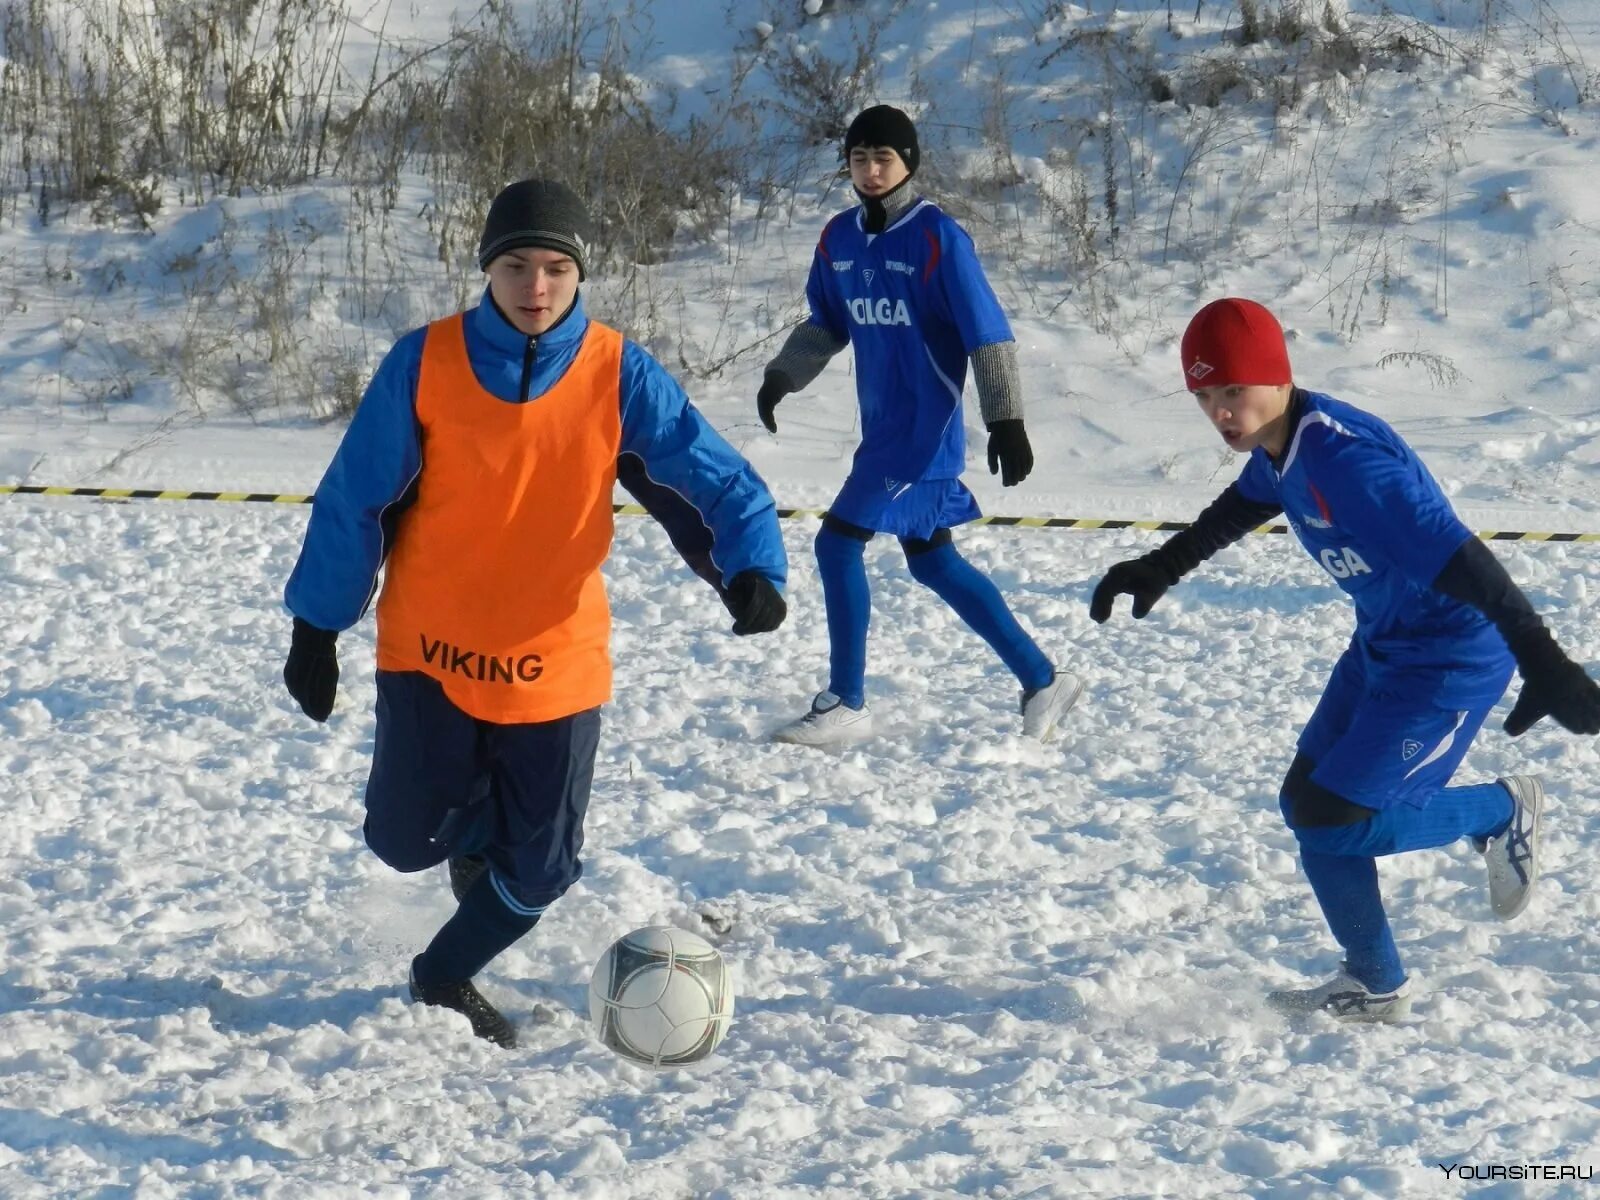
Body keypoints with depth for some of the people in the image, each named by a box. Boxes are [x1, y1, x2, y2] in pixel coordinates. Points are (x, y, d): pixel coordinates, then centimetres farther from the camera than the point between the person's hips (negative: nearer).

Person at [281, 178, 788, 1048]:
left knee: (539, 867, 3)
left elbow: (714, 479, -12)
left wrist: (750, 567, -32)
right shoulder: (424, 363, -10)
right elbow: (354, 500, -2)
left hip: (556, 658, 1)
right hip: (430, 647, -1)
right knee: (408, 839, -3)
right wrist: (316, 627, 0)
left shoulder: (620, 375, -10)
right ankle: (471, 819, 35)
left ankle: (446, 978, 33)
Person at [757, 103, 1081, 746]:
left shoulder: (938, 238, -13)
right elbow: (826, 324, 19)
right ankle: (1042, 680, 24)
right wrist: (781, 376, 4)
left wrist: (1006, 421, -16)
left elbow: (987, 333, -13)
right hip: (882, 428, 8)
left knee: (839, 542, -10)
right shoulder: (839, 239, 6)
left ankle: (846, 704, 2)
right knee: (933, 562, 13)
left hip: (926, 430, -8)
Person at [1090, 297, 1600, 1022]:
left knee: (1331, 819, -9)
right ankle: (1375, 988, 24)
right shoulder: (1276, 445, -1)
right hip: (1382, 643, 9)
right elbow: (1241, 507, 24)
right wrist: (1159, 569, 35)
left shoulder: (1342, 459, -31)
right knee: (1306, 803, 10)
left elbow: (1455, 556, -37)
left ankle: (1504, 811, 13)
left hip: (1452, 656, -9)